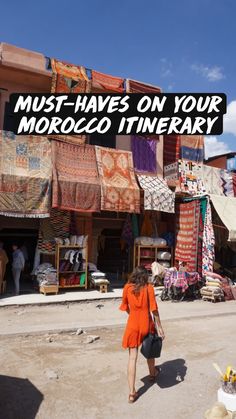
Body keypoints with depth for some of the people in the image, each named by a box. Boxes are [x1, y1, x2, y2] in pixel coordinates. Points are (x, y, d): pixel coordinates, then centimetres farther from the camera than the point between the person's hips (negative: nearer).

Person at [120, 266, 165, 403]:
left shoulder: (127, 287, -3)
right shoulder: (149, 288, -9)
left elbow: (126, 307, 7)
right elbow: (154, 309, -11)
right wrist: (159, 326, -4)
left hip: (132, 325, 0)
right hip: (146, 324, 0)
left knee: (132, 357, 5)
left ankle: (132, 392, 4)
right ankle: (152, 374, 50)